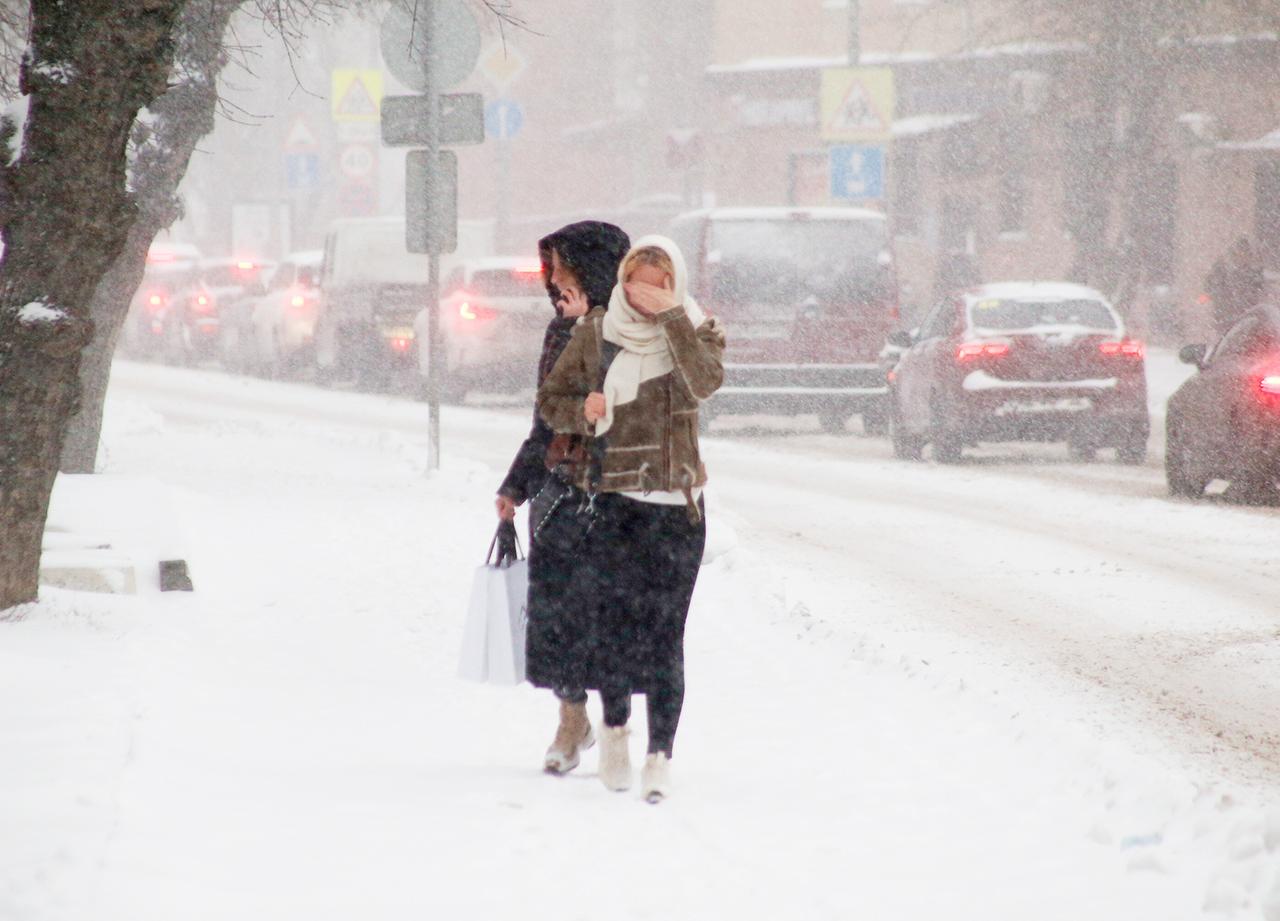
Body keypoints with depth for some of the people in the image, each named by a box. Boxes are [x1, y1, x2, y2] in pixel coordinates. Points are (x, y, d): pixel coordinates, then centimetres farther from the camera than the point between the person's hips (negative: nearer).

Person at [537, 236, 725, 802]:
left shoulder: (697, 330, 4)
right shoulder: (596, 334, 7)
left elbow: (705, 382, -17)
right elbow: (550, 400, 14)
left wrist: (671, 315, -20)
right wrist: (583, 410, -7)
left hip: (677, 506, -1)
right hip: (615, 500, 1)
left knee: (663, 634, -7)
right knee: (613, 622, -3)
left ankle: (660, 756, -6)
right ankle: (615, 724, 23)